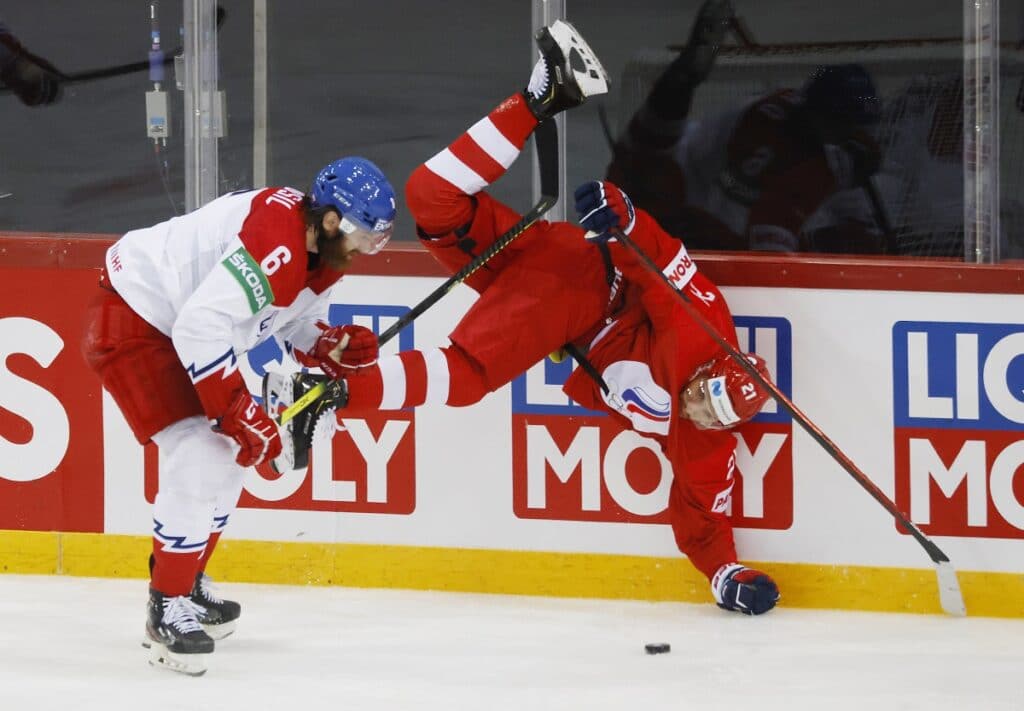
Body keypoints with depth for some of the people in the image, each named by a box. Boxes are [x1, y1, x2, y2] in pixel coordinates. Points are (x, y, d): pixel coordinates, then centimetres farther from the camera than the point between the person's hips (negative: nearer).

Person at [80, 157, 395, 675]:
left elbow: (296, 321, 15)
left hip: (172, 321, 11)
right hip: (128, 321, -11)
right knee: (198, 457, -18)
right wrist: (238, 412, -31)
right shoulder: (277, 244, -31)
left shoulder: (320, 248, 1)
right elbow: (200, 327, -36)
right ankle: (168, 611, -9)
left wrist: (333, 346, -7)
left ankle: (187, 587, 34)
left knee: (227, 452, 17)